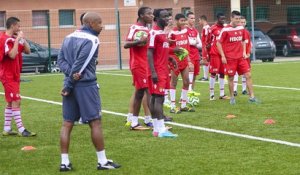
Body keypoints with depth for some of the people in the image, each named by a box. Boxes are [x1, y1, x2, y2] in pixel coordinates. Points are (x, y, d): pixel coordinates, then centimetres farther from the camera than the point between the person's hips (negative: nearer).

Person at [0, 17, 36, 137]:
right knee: (16, 101, -12)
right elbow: (12, 55, -29)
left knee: (11, 102, 12)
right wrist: (18, 39, -24)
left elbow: (27, 51, 11)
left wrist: (23, 39, -1)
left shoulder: (14, 39, 11)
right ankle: (21, 130, -13)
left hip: (14, 75, 10)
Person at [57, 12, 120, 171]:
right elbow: (80, 65, -15)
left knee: (67, 123, 7)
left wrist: (71, 74, -9)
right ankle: (102, 161, 5)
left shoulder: (69, 37, 13)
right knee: (95, 122, 0)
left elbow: (61, 60, 6)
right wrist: (69, 86, -9)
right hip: (86, 85, -7)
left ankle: (64, 162, 8)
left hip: (71, 84, 7)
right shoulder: (92, 40, -11)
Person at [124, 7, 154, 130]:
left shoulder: (146, 29, 14)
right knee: (149, 91, -10)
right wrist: (139, 41, -34)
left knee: (140, 92, 9)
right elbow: (126, 45, -20)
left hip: (145, 65, 9)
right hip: (139, 65, -9)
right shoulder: (134, 28, -12)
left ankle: (134, 123, 14)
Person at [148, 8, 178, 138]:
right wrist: (153, 72, -23)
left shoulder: (163, 33, 16)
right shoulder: (154, 32, -14)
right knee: (159, 97, -12)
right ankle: (161, 130, -15)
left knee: (155, 97, 10)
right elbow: (150, 53, -18)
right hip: (157, 71, -10)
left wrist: (170, 58, 10)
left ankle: (156, 128, 11)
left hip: (163, 70, 10)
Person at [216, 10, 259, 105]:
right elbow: (218, 43, -6)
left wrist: (244, 52, 10)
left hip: (241, 57, 5)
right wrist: (223, 56, -10)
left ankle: (251, 97, 2)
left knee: (248, 75, -1)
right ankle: (232, 97, 15)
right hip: (230, 58, -4)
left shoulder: (241, 28, 7)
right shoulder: (225, 30, -9)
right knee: (231, 78, 1)